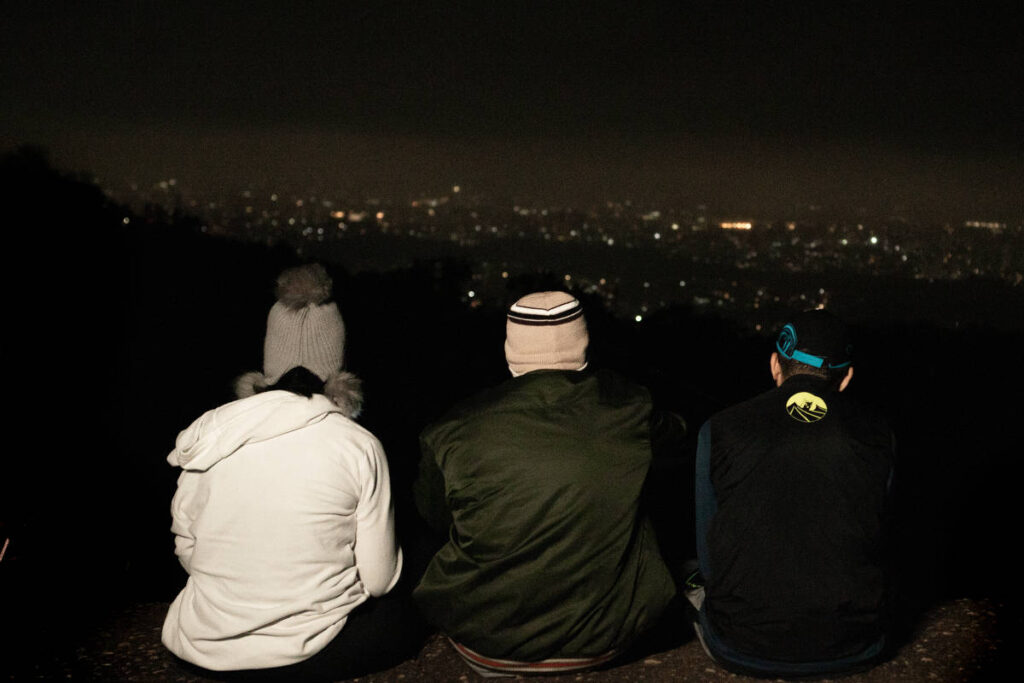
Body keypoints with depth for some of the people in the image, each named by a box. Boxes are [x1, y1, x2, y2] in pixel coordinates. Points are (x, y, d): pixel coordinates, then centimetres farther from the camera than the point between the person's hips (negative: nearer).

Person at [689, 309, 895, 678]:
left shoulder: (718, 431, -3)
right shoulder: (878, 434, 0)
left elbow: (710, 558, 6)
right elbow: (876, 542, 13)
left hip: (744, 649, -2)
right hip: (856, 648, 2)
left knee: (696, 577, 29)